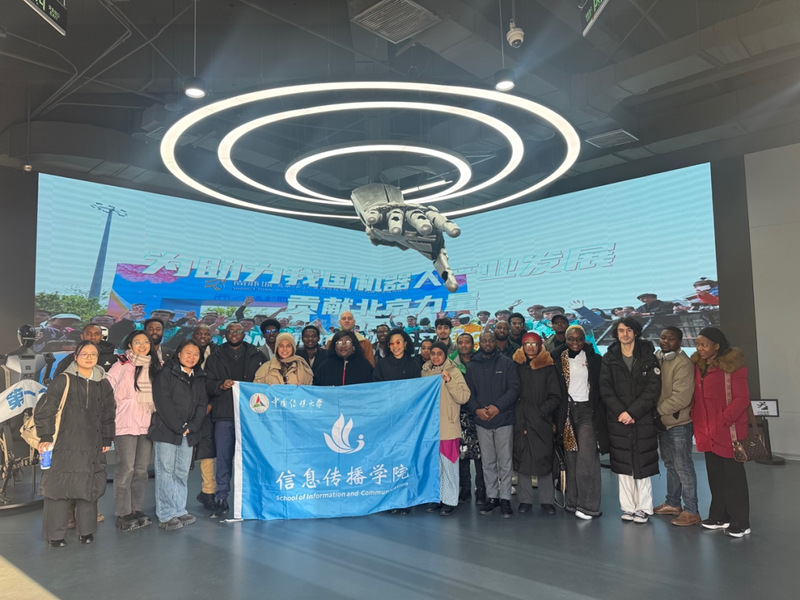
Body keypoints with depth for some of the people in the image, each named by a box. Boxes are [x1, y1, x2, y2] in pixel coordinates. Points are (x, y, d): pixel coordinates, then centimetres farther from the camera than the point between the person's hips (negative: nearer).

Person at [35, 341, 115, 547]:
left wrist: (107, 439, 13)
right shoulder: (63, 381, -4)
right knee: (59, 487, 1)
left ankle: (86, 531, 21)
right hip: (64, 445, -3)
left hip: (93, 447, 4)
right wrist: (45, 437, -7)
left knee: (89, 489, 8)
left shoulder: (103, 385, 9)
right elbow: (45, 410, -4)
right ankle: (54, 534, 14)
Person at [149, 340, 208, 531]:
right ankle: (166, 516, 2)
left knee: (182, 472, 10)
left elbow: (202, 404, 10)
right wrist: (178, 427, -15)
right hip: (166, 431, -5)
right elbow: (163, 402, -12)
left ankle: (180, 511, 17)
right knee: (166, 472, -3)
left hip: (188, 434, 6)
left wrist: (191, 426, -6)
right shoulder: (166, 373, -4)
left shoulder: (199, 378, 14)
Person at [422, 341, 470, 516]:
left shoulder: (453, 372, -5)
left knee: (448, 464, 1)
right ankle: (436, 497, 24)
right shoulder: (425, 371, 8)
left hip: (448, 427, -5)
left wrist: (449, 381, -23)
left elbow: (463, 397, -14)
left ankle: (450, 500, 12)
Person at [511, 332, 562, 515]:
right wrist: (516, 412, -2)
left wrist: (541, 411, -7)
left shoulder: (548, 368, 5)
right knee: (522, 459, 4)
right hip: (520, 420, 1)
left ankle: (547, 501, 11)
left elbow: (555, 397, 4)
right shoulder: (516, 366, 8)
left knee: (544, 458, -1)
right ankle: (525, 500, 15)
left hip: (541, 421, -1)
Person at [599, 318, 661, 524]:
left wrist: (633, 412, -13)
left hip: (643, 420, -2)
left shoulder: (648, 357, 1)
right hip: (618, 420, 2)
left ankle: (644, 509, 13)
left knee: (643, 465, 1)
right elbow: (605, 389, 1)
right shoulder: (609, 359, 5)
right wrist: (621, 411, -11)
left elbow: (653, 389, -6)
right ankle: (628, 507, 17)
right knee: (623, 466, 6)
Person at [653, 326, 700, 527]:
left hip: (679, 422, -8)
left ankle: (691, 511, 9)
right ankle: (673, 504, 33)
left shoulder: (683, 363, -17)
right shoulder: (656, 359, 5)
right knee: (670, 464, 19)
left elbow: (681, 398, -23)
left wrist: (658, 410, -17)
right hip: (662, 422, 8)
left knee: (683, 467, -2)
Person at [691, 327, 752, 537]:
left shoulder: (732, 366, -11)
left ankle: (740, 523, 12)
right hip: (707, 432, 7)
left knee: (733, 476, 2)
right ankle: (719, 517, 26)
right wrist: (696, 420, 5)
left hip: (728, 431, -7)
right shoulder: (698, 366, 9)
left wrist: (724, 419, -21)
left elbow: (742, 398, -15)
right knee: (715, 476, 15)